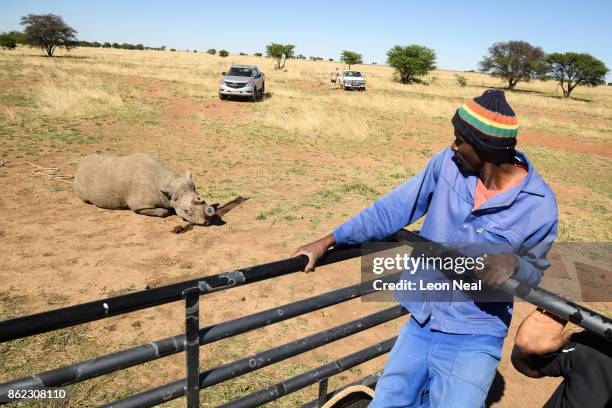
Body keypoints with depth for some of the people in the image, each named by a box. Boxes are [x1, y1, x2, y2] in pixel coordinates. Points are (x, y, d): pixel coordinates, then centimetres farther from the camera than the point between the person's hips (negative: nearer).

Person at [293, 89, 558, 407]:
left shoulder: (539, 206, -12)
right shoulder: (448, 163, -9)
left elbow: (534, 271, 3)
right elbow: (394, 208, -4)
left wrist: (513, 264, -22)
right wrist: (329, 241, -7)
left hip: (471, 341, -3)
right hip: (420, 325, 3)